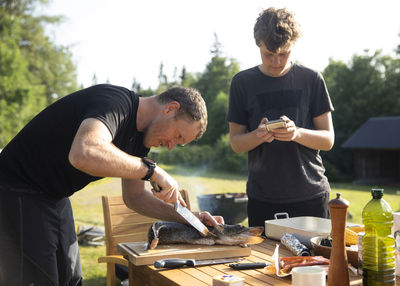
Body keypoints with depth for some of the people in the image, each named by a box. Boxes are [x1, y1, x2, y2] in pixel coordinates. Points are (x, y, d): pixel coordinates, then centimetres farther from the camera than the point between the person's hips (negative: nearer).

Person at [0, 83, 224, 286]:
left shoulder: (139, 136, 4)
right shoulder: (116, 102, -25)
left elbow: (135, 197, 13)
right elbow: (84, 154, -46)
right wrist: (152, 170, -35)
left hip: (56, 198, 9)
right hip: (18, 192, -9)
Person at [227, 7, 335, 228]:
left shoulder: (311, 79, 1)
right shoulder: (242, 82, 2)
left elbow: (328, 139, 1)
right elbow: (236, 143, 4)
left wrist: (297, 133, -19)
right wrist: (258, 135, -18)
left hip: (310, 196, 0)